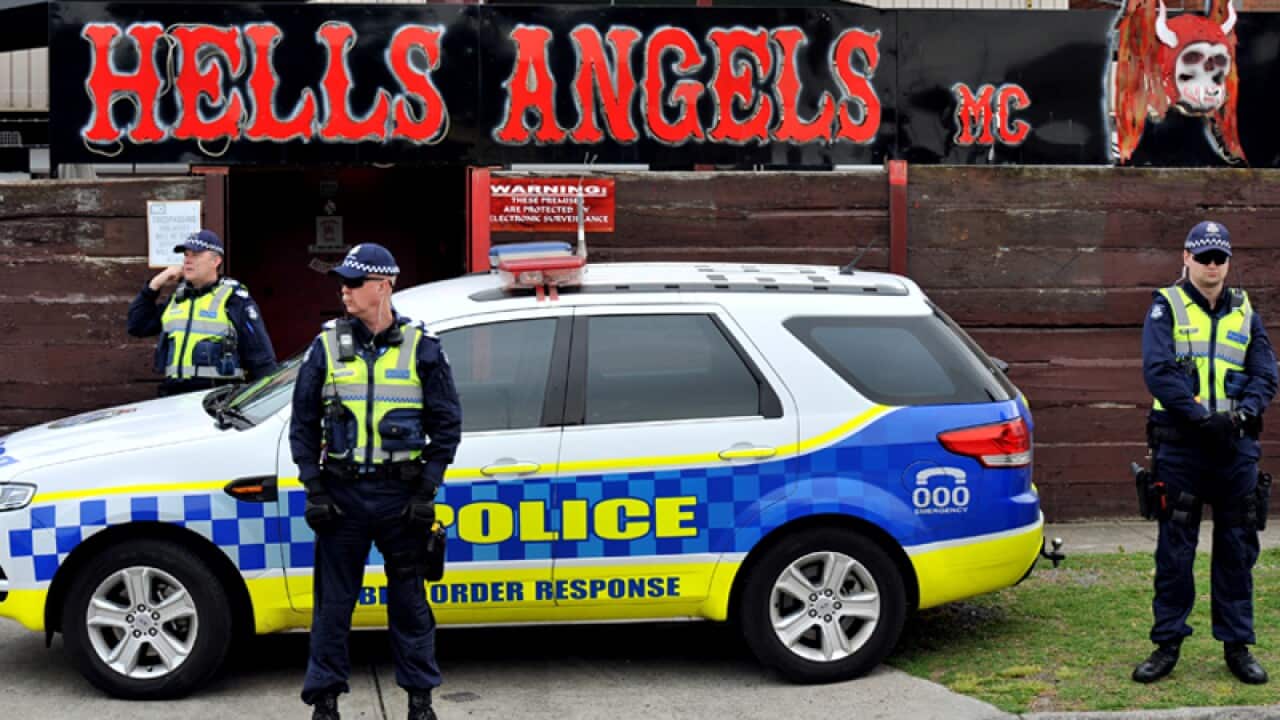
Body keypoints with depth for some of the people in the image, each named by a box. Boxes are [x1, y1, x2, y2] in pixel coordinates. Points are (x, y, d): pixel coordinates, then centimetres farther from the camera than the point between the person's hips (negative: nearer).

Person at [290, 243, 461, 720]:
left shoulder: (421, 349, -1)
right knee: (333, 600, 5)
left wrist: (427, 490, -5)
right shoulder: (327, 347, 3)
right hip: (342, 492, 1)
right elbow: (303, 424, 6)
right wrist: (314, 489, -2)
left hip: (401, 494, -1)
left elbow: (447, 425, 2)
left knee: (409, 598, 8)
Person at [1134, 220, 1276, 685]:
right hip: (1180, 444, -3)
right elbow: (1157, 371, -10)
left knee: (1237, 548, 7)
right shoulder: (1167, 307, 2)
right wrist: (1202, 418, -18)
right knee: (1174, 550, 2)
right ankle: (1167, 644, 10)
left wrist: (1240, 415, -12)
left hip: (1236, 445, 3)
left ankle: (1237, 645, 15)